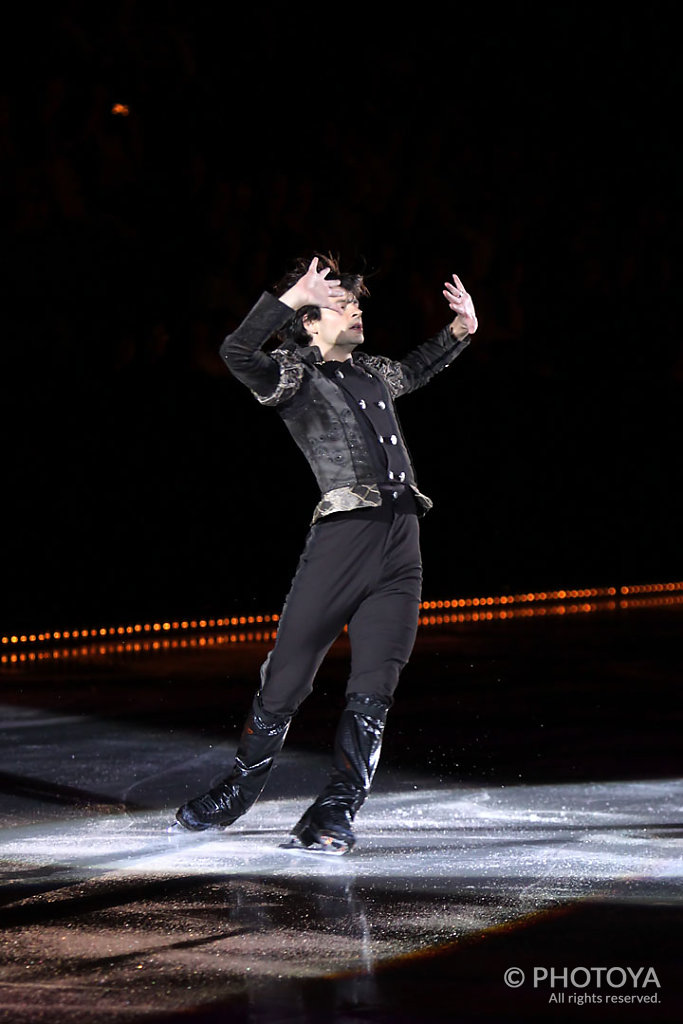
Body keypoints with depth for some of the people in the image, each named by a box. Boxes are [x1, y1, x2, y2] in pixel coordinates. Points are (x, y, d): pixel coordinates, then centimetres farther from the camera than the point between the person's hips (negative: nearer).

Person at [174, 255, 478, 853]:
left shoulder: (372, 372, 24)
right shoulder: (294, 375, 4)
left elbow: (417, 369, 46)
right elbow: (238, 354, -16)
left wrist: (461, 330, 32)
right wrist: (291, 297, -22)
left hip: (402, 550, 5)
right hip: (342, 537, -5)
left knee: (373, 691, -3)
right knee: (286, 680, 0)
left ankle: (336, 814, 0)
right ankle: (238, 792, 19)